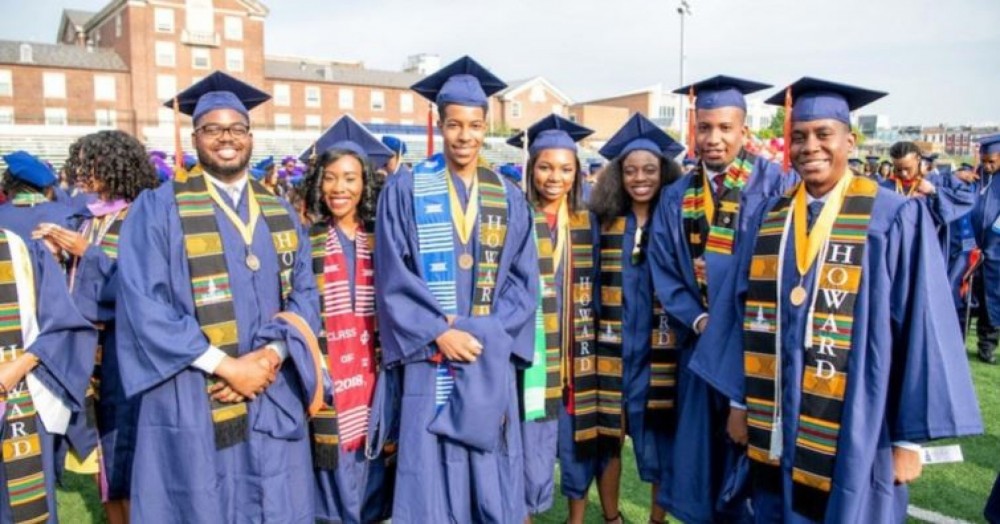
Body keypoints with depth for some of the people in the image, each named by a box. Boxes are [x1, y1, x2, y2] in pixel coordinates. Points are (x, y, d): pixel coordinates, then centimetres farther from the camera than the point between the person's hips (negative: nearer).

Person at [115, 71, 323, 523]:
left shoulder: (280, 213, 10)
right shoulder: (157, 209, -3)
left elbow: (305, 294, 6)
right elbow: (141, 303, -11)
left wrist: (272, 354, -12)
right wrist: (225, 364, -16)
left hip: (274, 398, 4)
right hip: (193, 401, -4)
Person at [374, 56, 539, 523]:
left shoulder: (509, 197, 7)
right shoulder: (404, 190, -1)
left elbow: (524, 278, 4)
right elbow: (393, 277, -6)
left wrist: (488, 333, -10)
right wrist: (440, 332, -15)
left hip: (491, 360, 3)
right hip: (429, 357, -2)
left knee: (492, 475, 10)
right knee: (431, 478, 3)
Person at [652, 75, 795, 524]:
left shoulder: (777, 185, -6)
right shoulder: (676, 197, 7)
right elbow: (663, 270, 5)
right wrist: (698, 320, -9)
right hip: (701, 343, 4)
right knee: (699, 444, 13)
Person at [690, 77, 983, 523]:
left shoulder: (895, 218, -8)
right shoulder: (768, 217, 4)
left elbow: (920, 326, -9)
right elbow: (742, 310, 7)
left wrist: (910, 437, -8)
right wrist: (738, 400, 7)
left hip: (853, 432, -3)